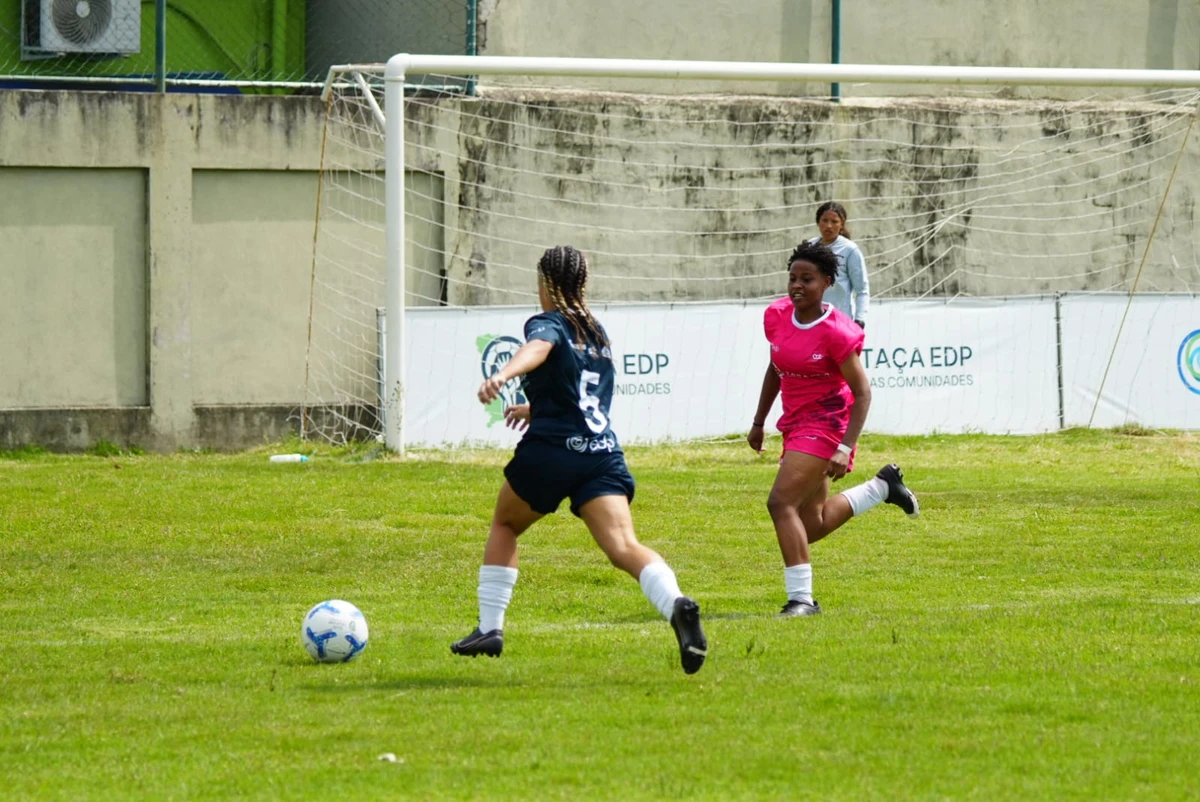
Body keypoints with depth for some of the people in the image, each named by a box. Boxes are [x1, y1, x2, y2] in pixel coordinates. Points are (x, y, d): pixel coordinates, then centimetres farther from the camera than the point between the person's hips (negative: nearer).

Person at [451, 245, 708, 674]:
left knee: (504, 526, 23)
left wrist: (503, 373, -45)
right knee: (624, 546, -14)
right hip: (602, 454, 4)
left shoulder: (548, 323, 2)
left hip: (551, 450, -4)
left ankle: (489, 628, 21)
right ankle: (677, 606, -42)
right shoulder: (597, 333, 24)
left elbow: (539, 348, -25)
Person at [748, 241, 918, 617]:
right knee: (812, 526, 14)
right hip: (795, 425, 8)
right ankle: (882, 486, 37)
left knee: (782, 502, -22)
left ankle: (801, 597, -18)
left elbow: (862, 392, -16)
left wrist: (845, 449, -24)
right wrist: (759, 423, 21)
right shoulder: (776, 316, 0)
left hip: (827, 423, -8)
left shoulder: (835, 332, -19)